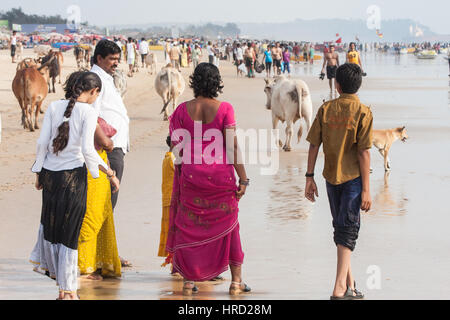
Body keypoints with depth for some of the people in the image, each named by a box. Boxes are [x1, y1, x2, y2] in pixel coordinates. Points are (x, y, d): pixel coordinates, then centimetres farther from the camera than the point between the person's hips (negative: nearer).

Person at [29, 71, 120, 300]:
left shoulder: (54, 107, 1)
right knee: (70, 229, 6)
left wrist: (38, 173, 10)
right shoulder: (88, 112, -10)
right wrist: (109, 172, -8)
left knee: (49, 219, 29)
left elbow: (42, 142, 0)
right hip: (74, 174, -4)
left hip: (50, 172, 4)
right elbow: (87, 149, -17)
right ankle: (67, 290, 10)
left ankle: (45, 262, 46)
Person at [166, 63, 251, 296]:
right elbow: (232, 147, -10)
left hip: (190, 174, 1)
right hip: (220, 174, -1)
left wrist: (179, 176, 12)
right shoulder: (224, 109, -8)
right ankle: (236, 281, 16)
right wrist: (243, 179, -5)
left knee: (189, 226, 10)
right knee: (228, 226, 10)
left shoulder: (182, 110, -2)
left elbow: (177, 149, 1)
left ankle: (189, 281, 11)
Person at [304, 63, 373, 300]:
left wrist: (310, 178, 8)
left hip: (331, 176, 4)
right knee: (348, 230, -2)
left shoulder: (325, 109, 0)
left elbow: (314, 145, 0)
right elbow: (363, 153, -14)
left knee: (341, 228, 16)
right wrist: (366, 189, -11)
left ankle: (350, 285, 22)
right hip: (353, 177, -4)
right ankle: (340, 289, -10)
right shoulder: (362, 112, -10)